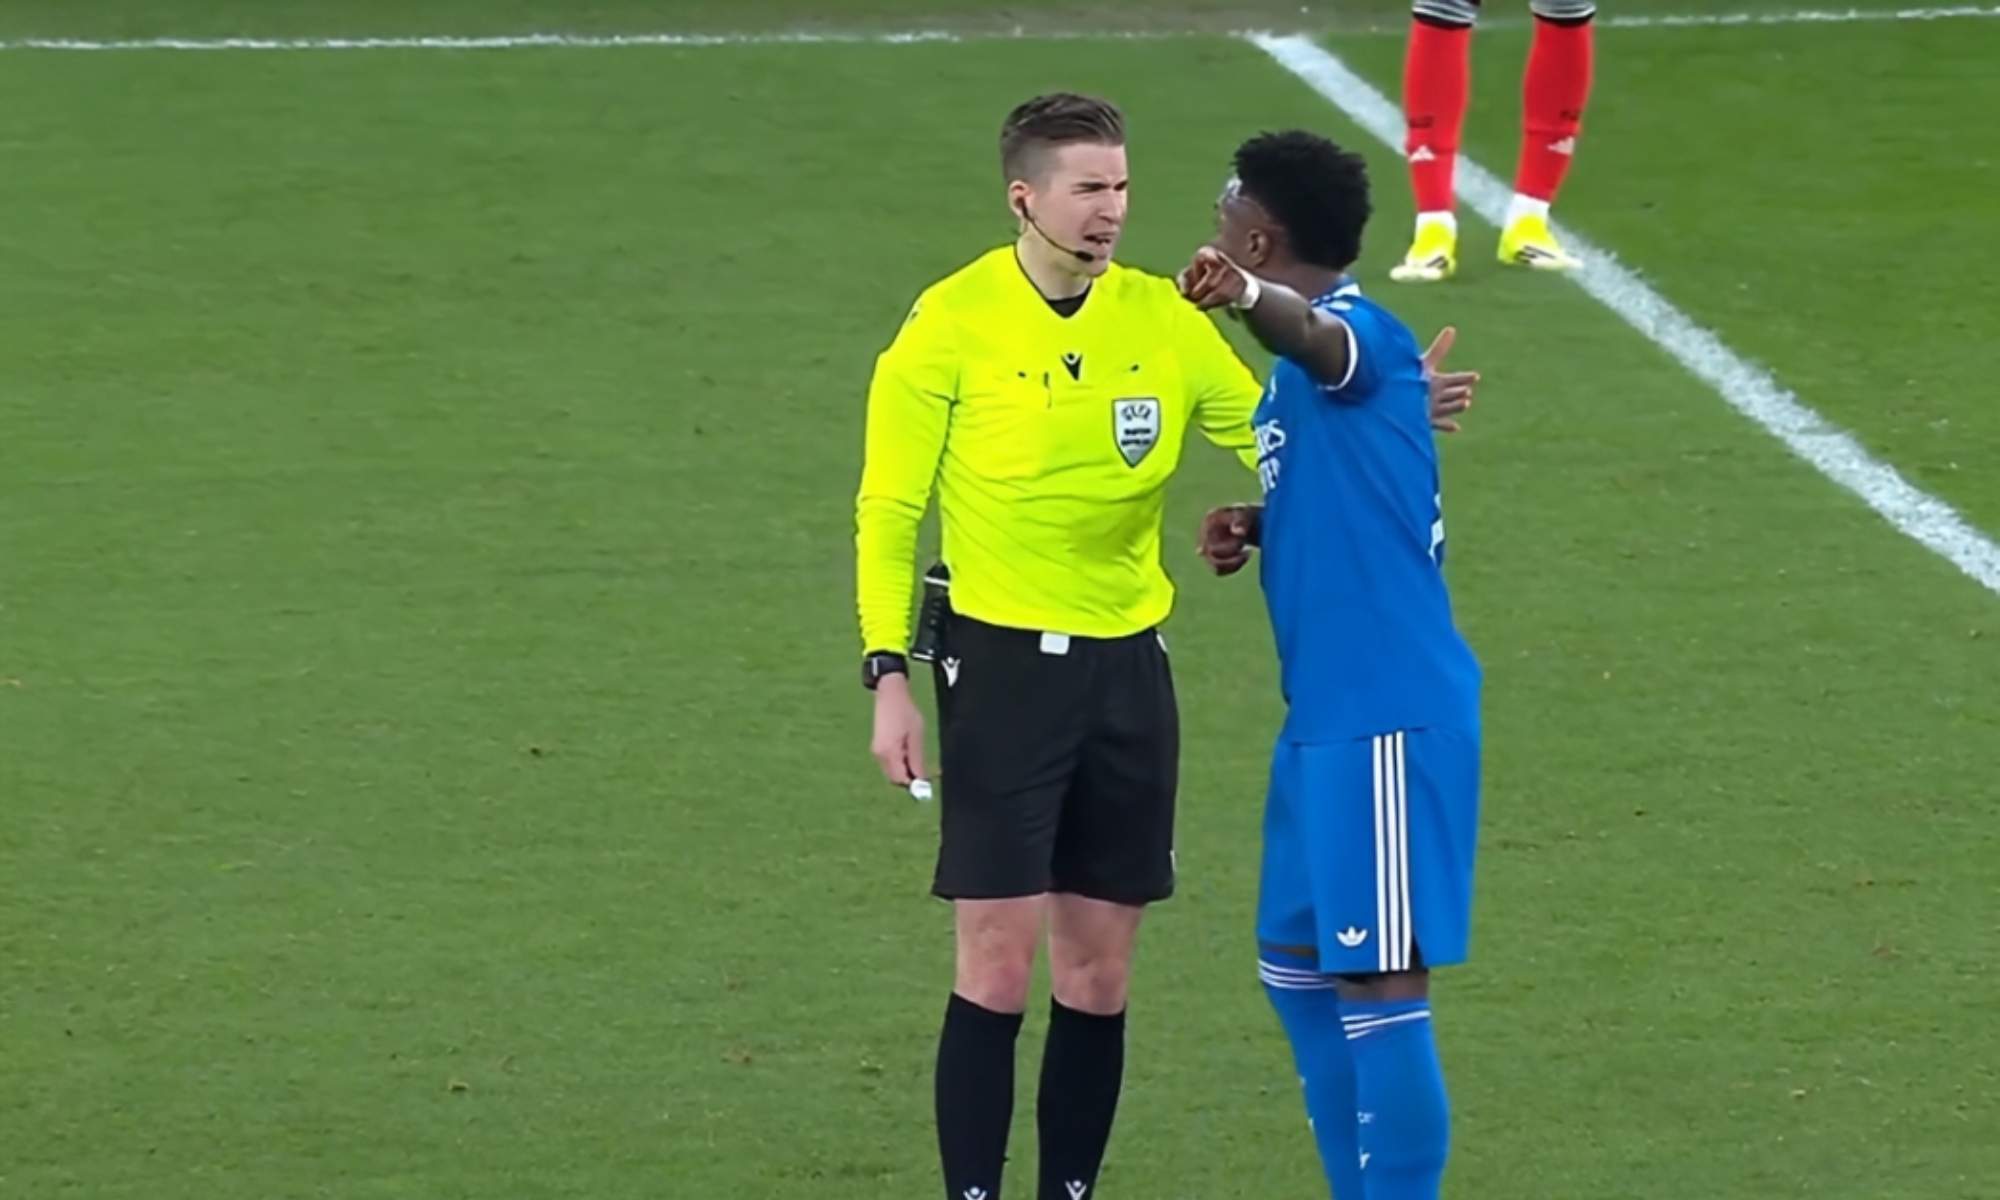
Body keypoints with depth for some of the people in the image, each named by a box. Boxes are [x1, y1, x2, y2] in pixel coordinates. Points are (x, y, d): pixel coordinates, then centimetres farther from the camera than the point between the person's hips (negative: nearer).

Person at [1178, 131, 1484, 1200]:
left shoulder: (1361, 335, -15)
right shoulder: (1303, 371, 16)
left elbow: (1317, 336, -41)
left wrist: (1250, 297, -63)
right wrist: (1254, 527, 10)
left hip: (1387, 718, -11)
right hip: (1324, 715, 11)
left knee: (1380, 986, -7)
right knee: (1295, 965, 18)